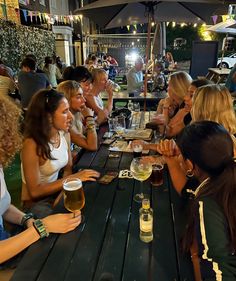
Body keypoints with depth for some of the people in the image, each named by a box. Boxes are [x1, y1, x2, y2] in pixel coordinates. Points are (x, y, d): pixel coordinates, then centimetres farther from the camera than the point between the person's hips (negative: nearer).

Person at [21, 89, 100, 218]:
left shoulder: (64, 134, -5)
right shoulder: (31, 144, -25)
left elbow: (68, 169, 3)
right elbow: (35, 191, -21)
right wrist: (73, 178, -22)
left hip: (57, 192, 6)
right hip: (36, 203, -5)